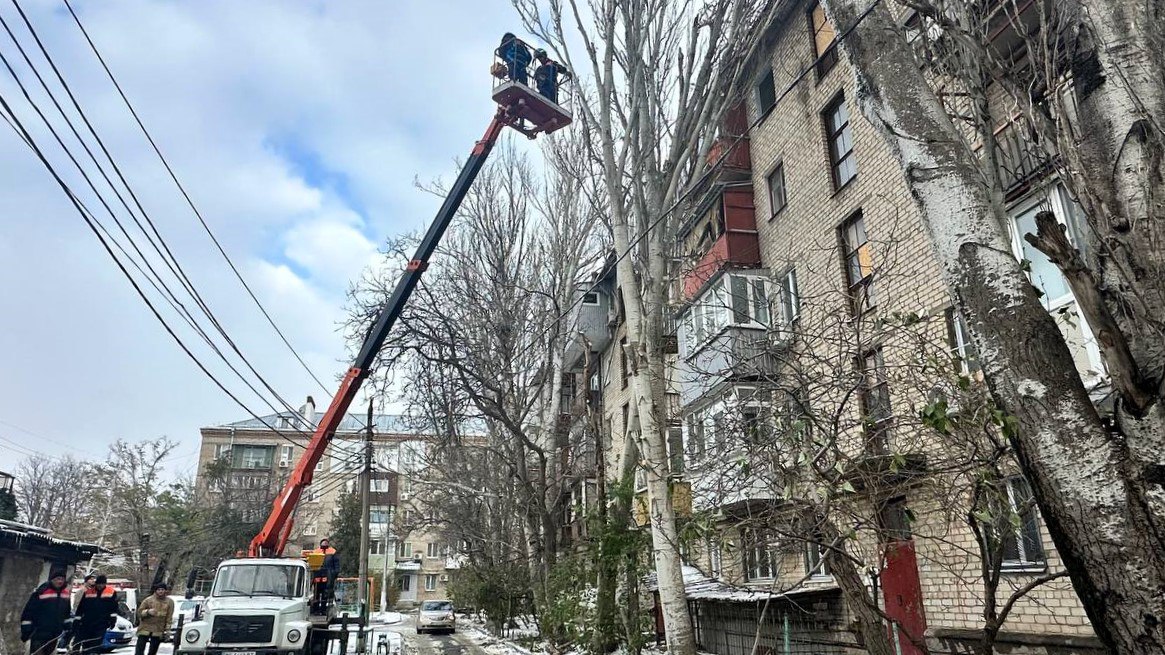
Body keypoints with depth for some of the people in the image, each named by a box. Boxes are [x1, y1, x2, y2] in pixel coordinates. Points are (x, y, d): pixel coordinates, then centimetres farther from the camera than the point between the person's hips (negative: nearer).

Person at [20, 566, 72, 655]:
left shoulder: (66, 593, 6)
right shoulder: (41, 592, -12)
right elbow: (28, 613, -10)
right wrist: (25, 633, -12)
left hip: (54, 636, 5)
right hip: (39, 635, -5)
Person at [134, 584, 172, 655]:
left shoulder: (169, 602, 2)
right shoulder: (148, 600, -3)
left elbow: (169, 618, 2)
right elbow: (139, 612, -1)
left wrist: (167, 630, -3)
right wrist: (148, 611, -20)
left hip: (158, 631, 1)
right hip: (145, 629, -1)